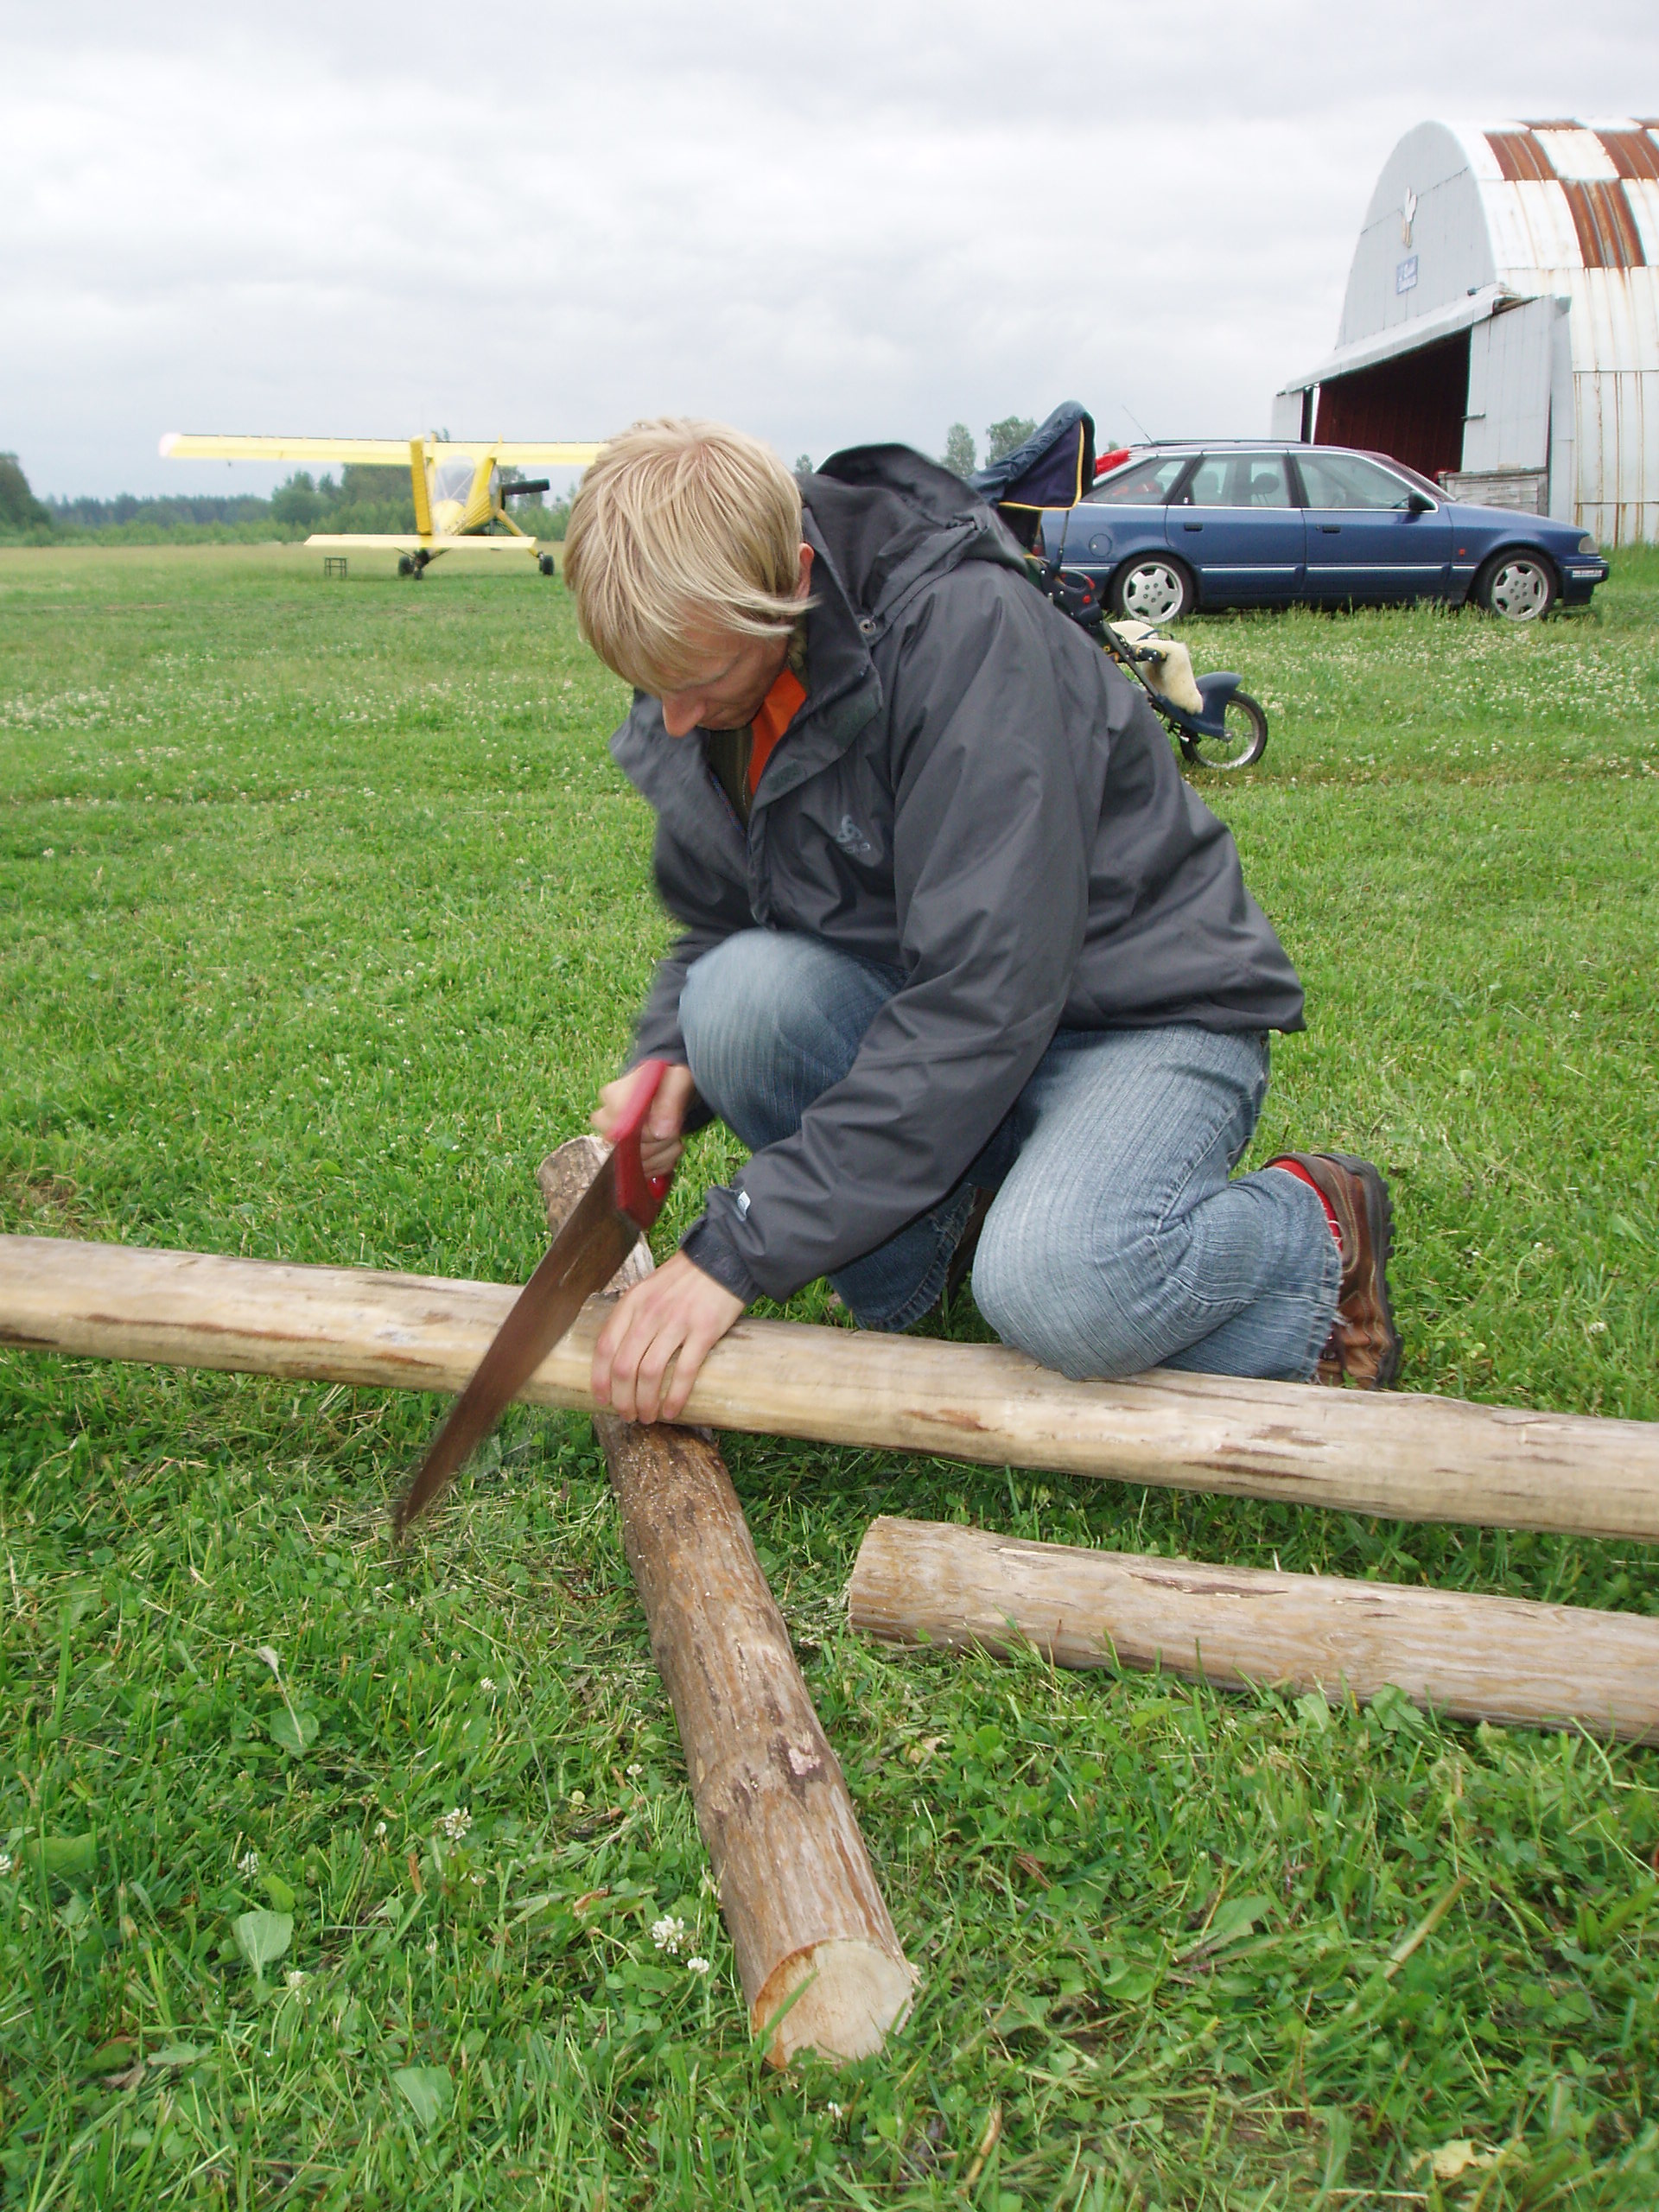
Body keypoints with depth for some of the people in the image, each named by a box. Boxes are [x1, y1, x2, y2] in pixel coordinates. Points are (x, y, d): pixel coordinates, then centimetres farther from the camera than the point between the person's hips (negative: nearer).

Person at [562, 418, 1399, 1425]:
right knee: (744, 995, -25)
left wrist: (739, 1247, -32)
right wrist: (668, 1064, -16)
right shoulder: (698, 689, -4)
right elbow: (712, 928, 10)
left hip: (1150, 1011, -6)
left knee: (1059, 1292, -35)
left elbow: (985, 993, -33)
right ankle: (917, 1250, 0)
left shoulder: (964, 627, -27)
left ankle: (1316, 1227, -2)